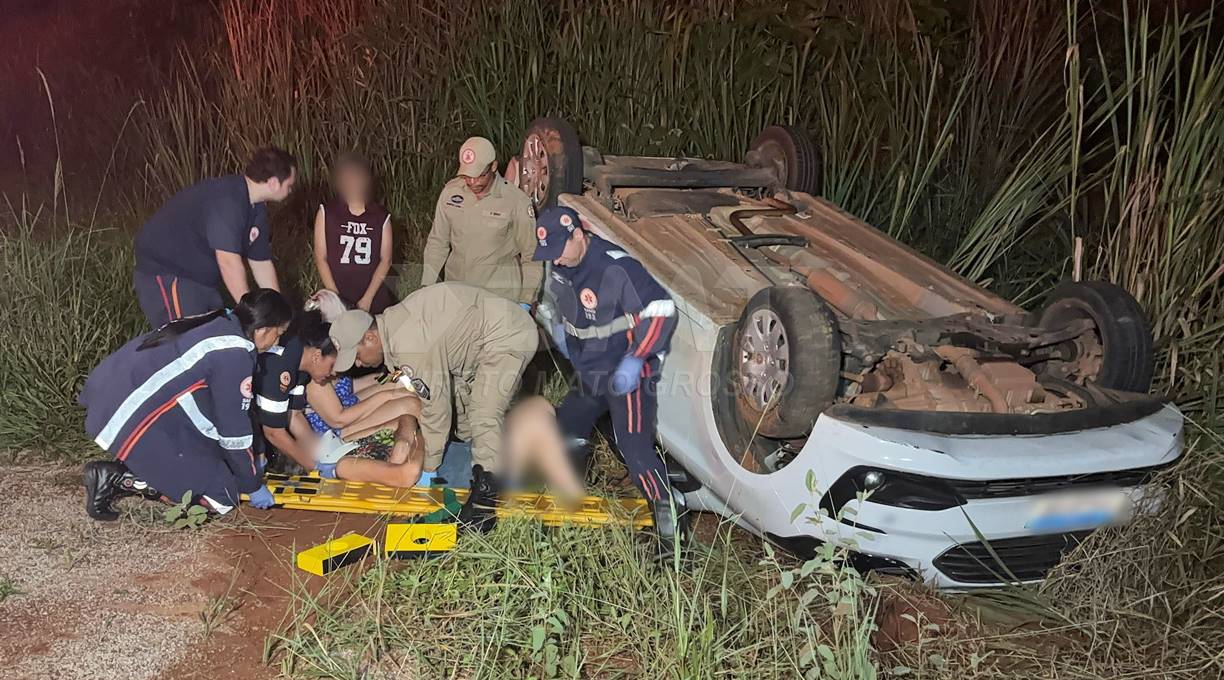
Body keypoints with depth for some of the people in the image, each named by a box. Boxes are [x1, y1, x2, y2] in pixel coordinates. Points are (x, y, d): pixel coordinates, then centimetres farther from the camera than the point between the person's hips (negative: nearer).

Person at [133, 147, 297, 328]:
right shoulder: (225, 201, -29)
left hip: (201, 278, 10)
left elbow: (261, 262, 7)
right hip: (164, 274, -10)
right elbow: (229, 262, -36)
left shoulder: (256, 210, 4)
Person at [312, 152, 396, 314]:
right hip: (336, 300, 0)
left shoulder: (381, 217, 4)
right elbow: (320, 258, 0)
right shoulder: (326, 213, 3)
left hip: (373, 300, 1)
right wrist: (335, 297, -8)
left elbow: (386, 260, 1)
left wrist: (367, 299, -8)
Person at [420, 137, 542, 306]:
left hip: (500, 296, -3)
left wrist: (526, 301, -5)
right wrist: (426, 285, 4)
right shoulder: (450, 191, -3)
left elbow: (532, 256, -5)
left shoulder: (517, 201, -13)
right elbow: (437, 242, 8)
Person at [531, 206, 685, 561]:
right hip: (590, 373, 9)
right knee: (565, 429, 17)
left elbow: (661, 310, -25)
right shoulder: (561, 265, 0)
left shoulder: (616, 267, -26)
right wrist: (558, 327, 11)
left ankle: (668, 516, -9)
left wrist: (635, 360, -26)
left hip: (627, 374, -8)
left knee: (634, 445, -16)